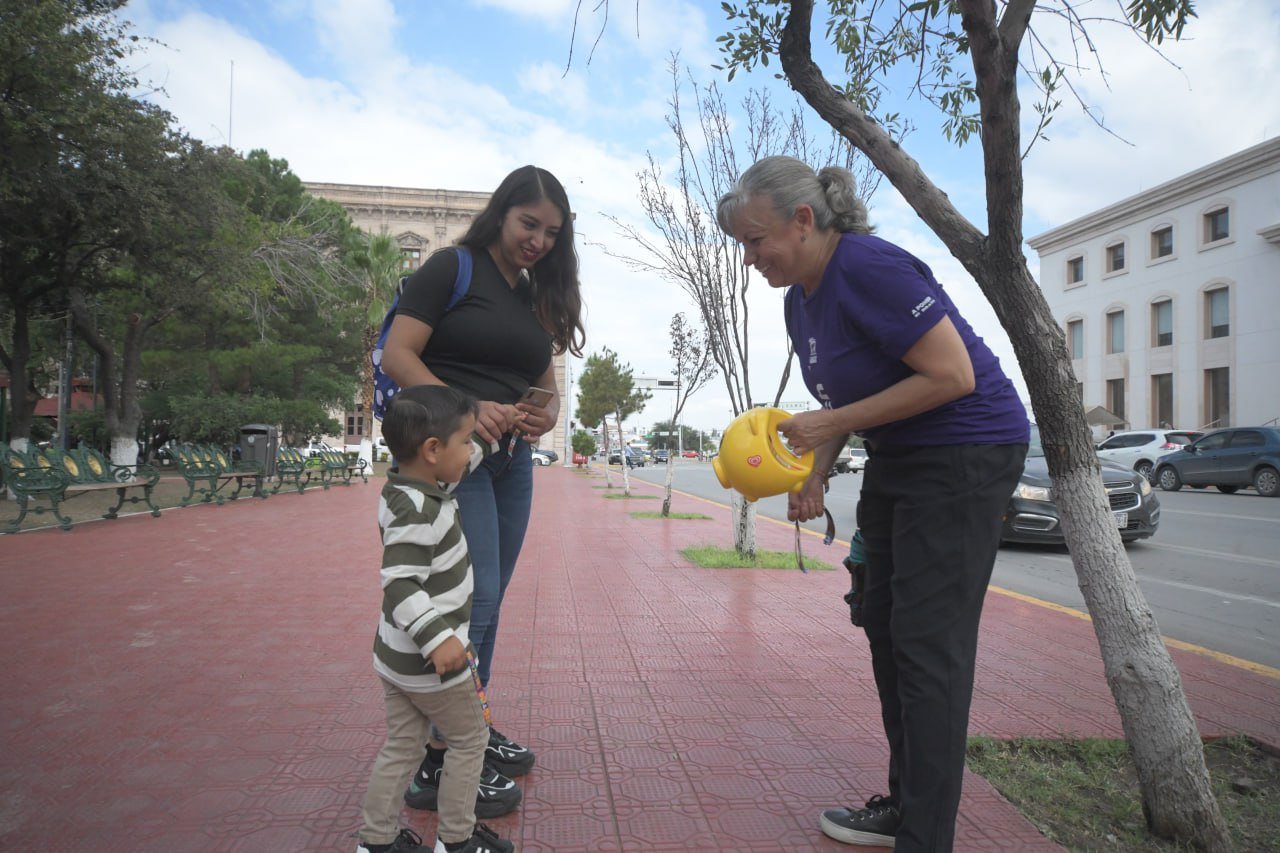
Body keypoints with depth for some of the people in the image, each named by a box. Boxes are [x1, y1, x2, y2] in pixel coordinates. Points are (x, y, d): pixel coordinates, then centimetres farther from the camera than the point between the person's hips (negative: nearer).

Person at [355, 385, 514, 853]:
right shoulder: (415, 510, -27)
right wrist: (438, 638, -36)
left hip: (398, 655, 9)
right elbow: (401, 584, -32)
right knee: (470, 739, 11)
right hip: (428, 658, -9)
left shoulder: (409, 490, 2)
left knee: (401, 746, 20)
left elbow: (462, 465, 20)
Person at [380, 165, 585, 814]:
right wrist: (465, 409, -26)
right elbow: (397, 356, -13)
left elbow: (547, 383, 18)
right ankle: (436, 763, 0)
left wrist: (546, 414, -6)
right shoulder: (451, 269, -4)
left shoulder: (536, 297, 16)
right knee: (473, 598, -12)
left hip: (511, 459, 7)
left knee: (487, 602, 13)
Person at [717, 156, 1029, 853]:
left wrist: (832, 424, -22)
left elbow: (952, 376, -25)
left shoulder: (869, 269, -22)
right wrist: (814, 477, 1)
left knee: (927, 645, -8)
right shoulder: (800, 299, 6)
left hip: (966, 452, -10)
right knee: (884, 626, 13)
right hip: (896, 457, 10)